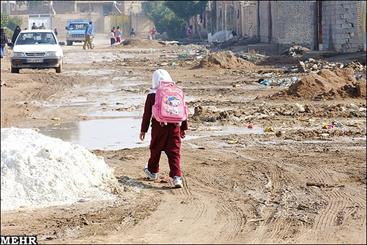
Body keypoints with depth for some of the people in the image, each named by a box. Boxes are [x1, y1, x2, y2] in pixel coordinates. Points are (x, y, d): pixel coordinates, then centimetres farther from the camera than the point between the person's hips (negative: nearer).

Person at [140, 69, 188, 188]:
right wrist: (183, 128, 18)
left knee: (155, 150, 18)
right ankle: (177, 176, -12)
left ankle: (153, 171, 37)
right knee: (174, 152, 0)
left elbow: (147, 114, -2)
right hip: (174, 128, 2)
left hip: (158, 127, -2)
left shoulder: (152, 95, -4)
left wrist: (143, 130, 6)